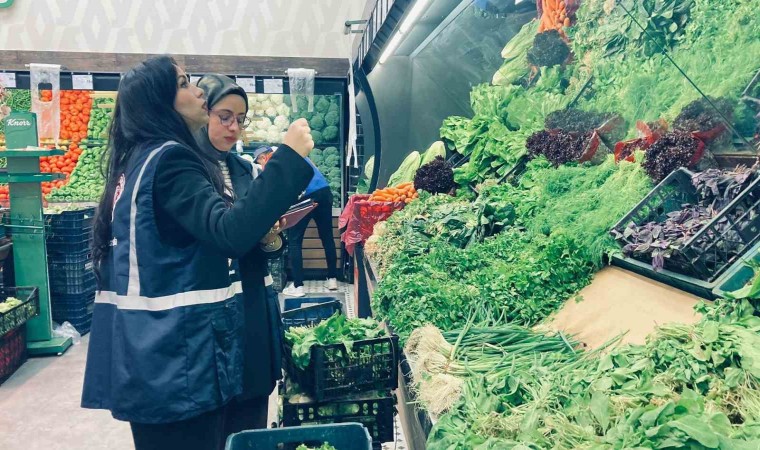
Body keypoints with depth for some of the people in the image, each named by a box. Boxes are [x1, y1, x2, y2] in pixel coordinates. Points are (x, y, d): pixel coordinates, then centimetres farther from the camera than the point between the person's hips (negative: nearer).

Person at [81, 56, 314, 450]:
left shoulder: (139, 158, 14)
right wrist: (290, 157, -27)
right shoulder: (169, 158, -15)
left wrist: (255, 234, 10)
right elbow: (230, 233, -29)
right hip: (175, 350, -10)